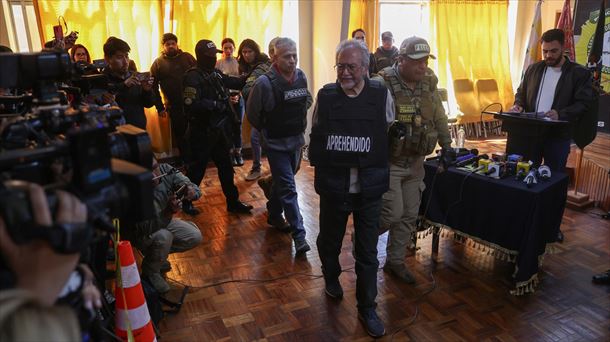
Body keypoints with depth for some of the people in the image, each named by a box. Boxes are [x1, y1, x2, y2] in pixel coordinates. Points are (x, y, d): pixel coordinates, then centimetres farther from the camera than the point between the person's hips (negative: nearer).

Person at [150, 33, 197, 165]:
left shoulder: (187, 57, 5)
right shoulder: (158, 63, 2)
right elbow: (153, 86, 1)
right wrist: (159, 107, -5)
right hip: (174, 107, 0)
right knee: (179, 134, 9)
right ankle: (185, 160, 24)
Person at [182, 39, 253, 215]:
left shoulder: (216, 74, 7)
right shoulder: (193, 77, -17)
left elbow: (236, 83, 16)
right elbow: (191, 105, -29)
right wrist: (215, 104, -22)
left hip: (218, 130, 8)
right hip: (201, 132, -8)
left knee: (226, 167, 14)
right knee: (197, 170, 5)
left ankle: (233, 202, 25)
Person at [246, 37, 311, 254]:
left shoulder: (301, 77, -3)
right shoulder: (265, 83, -20)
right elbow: (252, 113, -8)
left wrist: (299, 124, 12)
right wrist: (267, 131, 3)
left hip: (296, 140, 6)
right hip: (276, 144, -6)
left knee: (282, 181, 20)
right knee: (288, 188, -5)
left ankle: (274, 214, 42)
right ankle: (299, 234, 0)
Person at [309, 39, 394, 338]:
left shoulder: (382, 94, -6)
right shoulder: (325, 95, -4)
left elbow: (390, 135, 6)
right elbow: (315, 137, 7)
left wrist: (377, 169, 5)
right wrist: (322, 164, 6)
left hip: (369, 188, 0)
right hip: (333, 185, 1)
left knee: (367, 251, 9)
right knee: (329, 240, 19)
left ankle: (367, 308, 27)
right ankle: (331, 277, 51)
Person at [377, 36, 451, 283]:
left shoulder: (429, 83, 4)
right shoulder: (383, 84, -17)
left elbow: (439, 117, 13)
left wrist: (446, 145, 10)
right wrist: (388, 128, -31)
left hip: (415, 162, 7)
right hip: (388, 161, -6)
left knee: (409, 215, 11)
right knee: (393, 213, -8)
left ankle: (395, 261, 28)